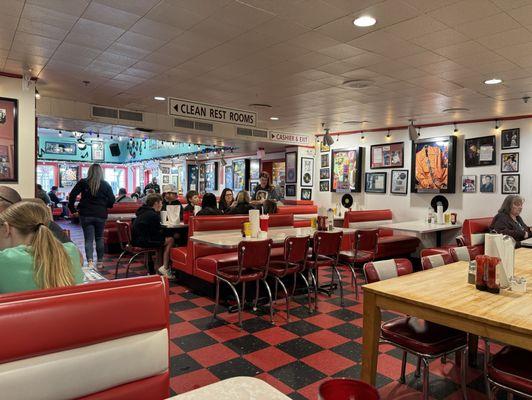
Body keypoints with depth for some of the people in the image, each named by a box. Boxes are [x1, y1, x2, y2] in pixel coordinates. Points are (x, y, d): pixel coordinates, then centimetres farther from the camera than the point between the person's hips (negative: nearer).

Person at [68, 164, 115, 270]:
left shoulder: (83, 182, -2)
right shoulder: (106, 185, 0)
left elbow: (72, 195, -6)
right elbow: (112, 200, -3)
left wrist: (72, 208, 3)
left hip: (86, 215, -1)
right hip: (101, 215, 1)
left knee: (88, 239, 2)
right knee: (99, 238, 14)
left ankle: (90, 261, -15)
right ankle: (100, 262, 20)